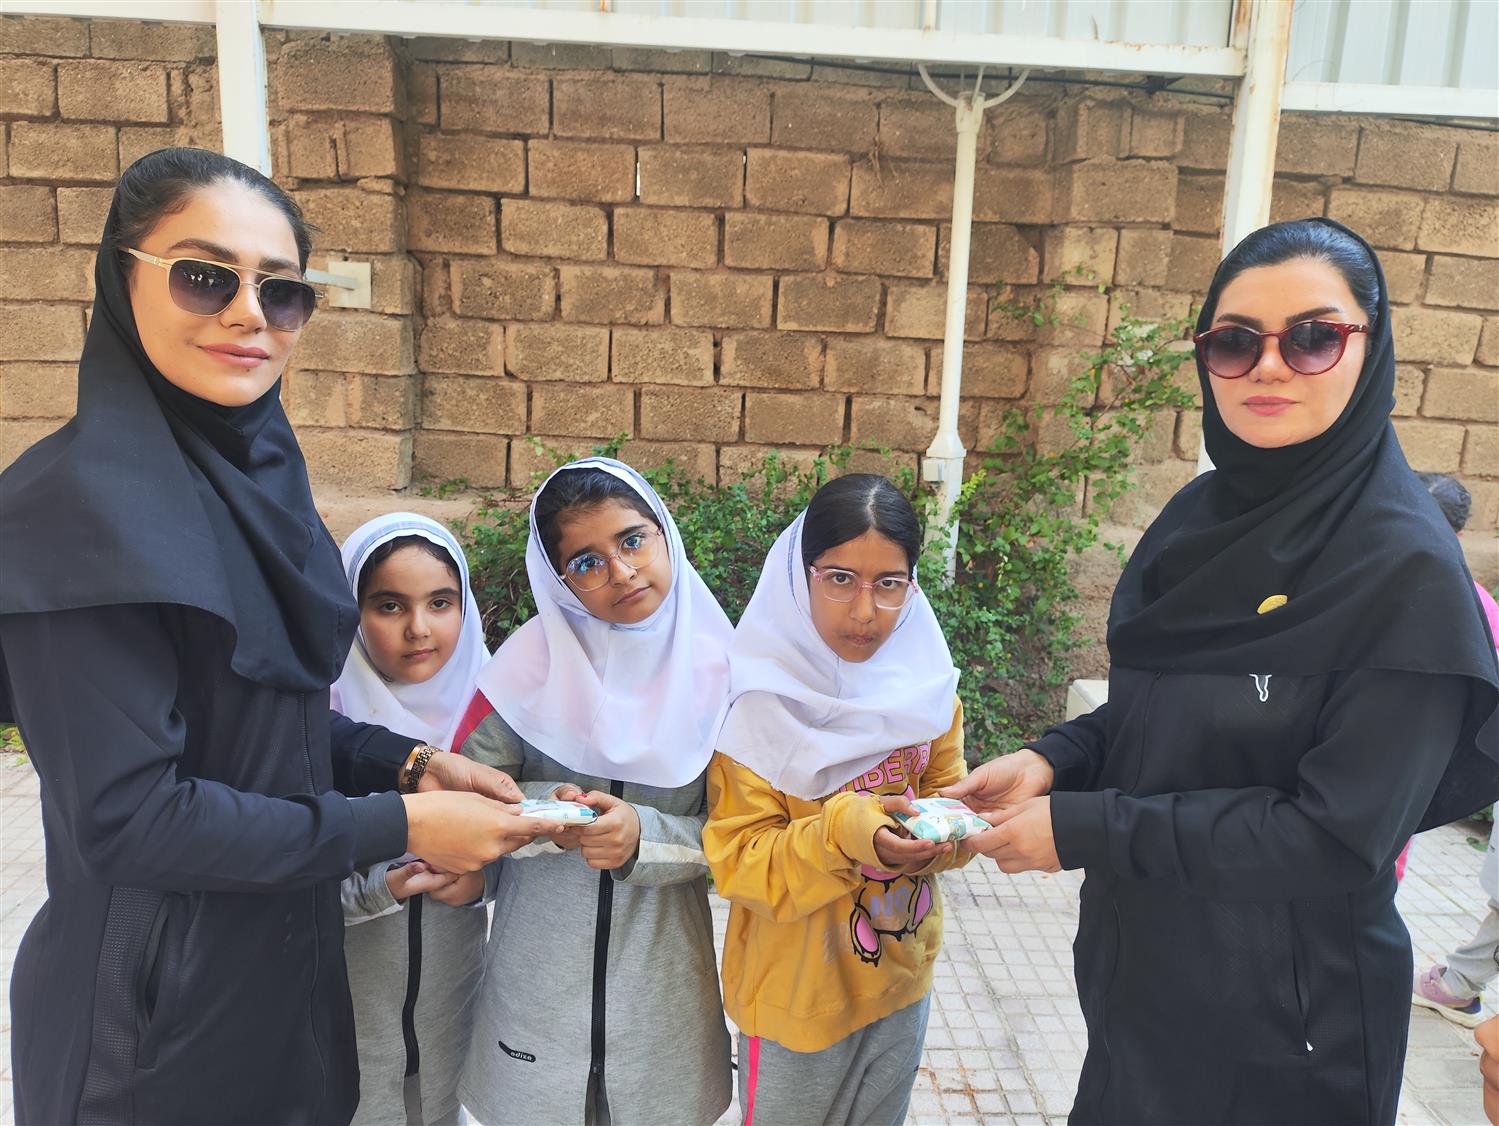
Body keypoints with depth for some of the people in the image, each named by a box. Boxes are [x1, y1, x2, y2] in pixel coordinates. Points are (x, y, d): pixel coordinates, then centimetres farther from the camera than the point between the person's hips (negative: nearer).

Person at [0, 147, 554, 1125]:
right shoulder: (88, 501, -23)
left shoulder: (252, 467, 1)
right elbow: (125, 815, -24)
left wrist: (408, 764, -4)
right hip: (154, 1018, -7)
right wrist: (400, 826, -20)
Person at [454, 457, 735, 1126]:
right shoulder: (536, 657, -11)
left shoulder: (715, 665, -10)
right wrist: (545, 808, -23)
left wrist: (643, 836, -22)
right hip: (541, 963, 0)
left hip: (663, 963, 1)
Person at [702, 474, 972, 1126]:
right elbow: (736, 861, -20)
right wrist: (841, 834, -36)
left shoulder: (926, 681, -6)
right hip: (796, 994, -4)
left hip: (902, 978, 5)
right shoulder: (762, 698, -21)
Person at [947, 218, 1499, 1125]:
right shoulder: (1203, 515, -1)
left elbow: (1341, 837, -23)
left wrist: (1083, 830, -23)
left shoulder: (1407, 567, -21)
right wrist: (1053, 763, -9)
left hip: (1281, 1023, -6)